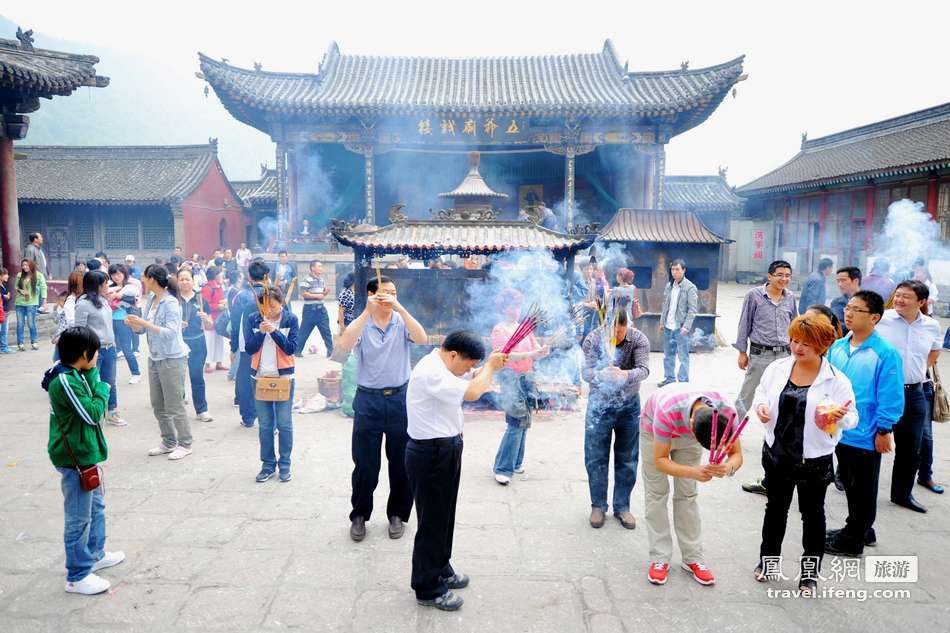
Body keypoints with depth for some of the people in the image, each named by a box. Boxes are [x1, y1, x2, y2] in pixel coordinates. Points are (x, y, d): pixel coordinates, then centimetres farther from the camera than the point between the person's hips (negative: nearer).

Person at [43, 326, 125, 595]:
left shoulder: (75, 374, 5)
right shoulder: (64, 381, -24)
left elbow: (90, 401, 3)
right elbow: (93, 413, -24)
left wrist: (92, 375, -8)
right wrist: (103, 389, -9)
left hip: (85, 453, 10)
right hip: (74, 458, -10)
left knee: (96, 505, 24)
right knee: (79, 518, 1)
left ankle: (95, 554, 40)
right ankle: (77, 576, 13)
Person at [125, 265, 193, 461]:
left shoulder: (171, 303, -17)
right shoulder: (151, 300, 6)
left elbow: (170, 332, -25)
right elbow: (143, 329, 10)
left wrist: (144, 323, -27)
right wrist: (133, 323, -11)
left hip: (172, 359, -8)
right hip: (154, 358, 8)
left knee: (174, 406, 0)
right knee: (158, 405, 15)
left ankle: (185, 444, 13)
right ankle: (169, 442, 28)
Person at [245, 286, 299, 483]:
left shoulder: (291, 319, -4)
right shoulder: (253, 320, 2)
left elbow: (291, 348, -9)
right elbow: (249, 348, -3)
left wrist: (274, 331, -20)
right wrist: (261, 332, -18)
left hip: (283, 377, -2)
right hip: (260, 377, 2)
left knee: (284, 424, 2)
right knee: (265, 425, 8)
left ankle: (285, 464, 14)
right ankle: (268, 464, 19)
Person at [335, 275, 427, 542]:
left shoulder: (402, 322, 0)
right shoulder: (361, 324, -2)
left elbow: (422, 339, -18)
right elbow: (345, 344, -22)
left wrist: (400, 308, -25)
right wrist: (367, 311, -27)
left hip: (400, 399, 1)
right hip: (368, 400, -1)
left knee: (401, 462, 10)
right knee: (365, 463, 7)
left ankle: (397, 514, 29)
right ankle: (359, 515, 27)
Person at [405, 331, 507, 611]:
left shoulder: (442, 367, 8)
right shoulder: (430, 373, -25)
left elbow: (472, 385, 16)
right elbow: (472, 392, -32)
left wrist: (490, 367, -1)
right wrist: (490, 366, -15)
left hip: (445, 450, 10)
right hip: (429, 455, -10)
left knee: (444, 515, 22)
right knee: (431, 521, 3)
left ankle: (440, 568, 41)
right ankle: (427, 588, 18)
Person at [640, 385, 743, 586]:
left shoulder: (726, 412, -35)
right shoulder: (667, 412, -46)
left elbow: (737, 454, -25)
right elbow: (660, 461, -35)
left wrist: (729, 467, -48)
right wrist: (693, 472, -51)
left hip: (687, 432, 3)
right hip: (654, 430, -3)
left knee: (687, 495, 3)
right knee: (657, 495, -3)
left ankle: (693, 558, 12)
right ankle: (660, 558, 6)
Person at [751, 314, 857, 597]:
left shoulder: (836, 380, -12)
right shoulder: (777, 368, -3)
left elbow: (851, 417, -8)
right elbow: (761, 392, 8)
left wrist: (840, 417, -30)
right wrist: (760, 406, -14)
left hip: (814, 460, -3)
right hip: (777, 454, 3)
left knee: (812, 513, 13)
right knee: (776, 508, 19)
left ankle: (811, 571, 31)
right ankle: (769, 559, 39)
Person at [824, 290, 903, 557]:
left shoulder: (886, 354, -16)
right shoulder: (837, 348, 2)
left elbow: (891, 397, -14)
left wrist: (884, 431, -12)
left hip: (866, 436, -6)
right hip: (839, 431, 6)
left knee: (863, 490, 10)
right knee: (849, 485, 21)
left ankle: (852, 540, 24)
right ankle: (860, 530, 40)